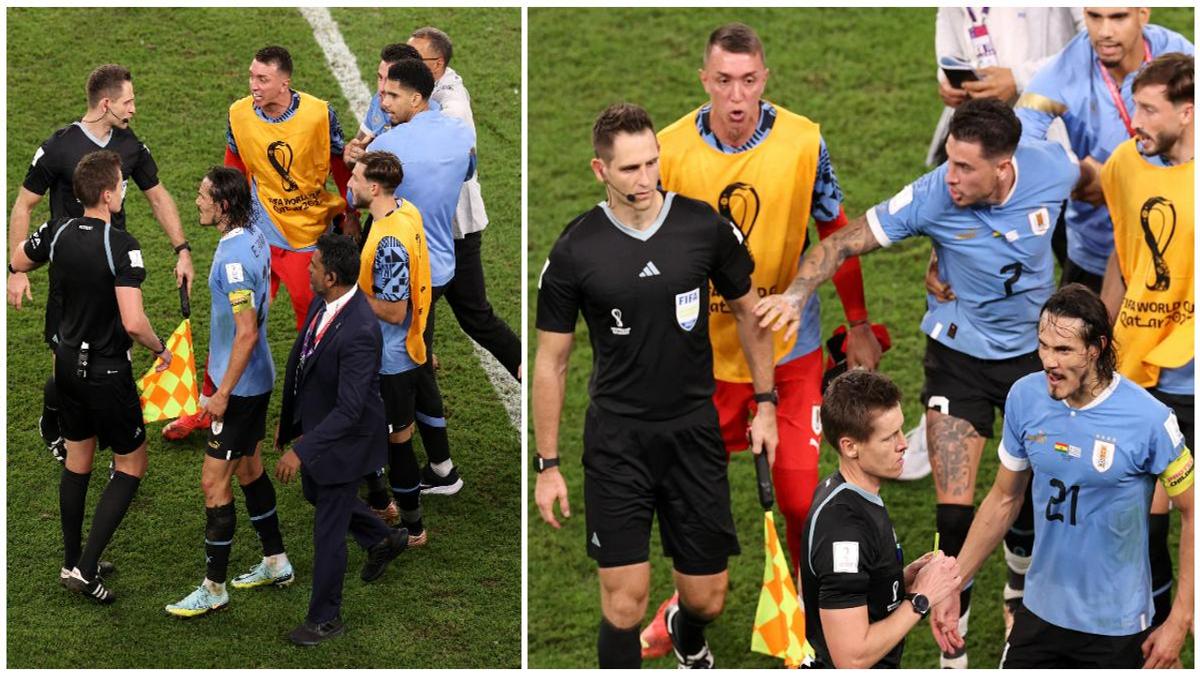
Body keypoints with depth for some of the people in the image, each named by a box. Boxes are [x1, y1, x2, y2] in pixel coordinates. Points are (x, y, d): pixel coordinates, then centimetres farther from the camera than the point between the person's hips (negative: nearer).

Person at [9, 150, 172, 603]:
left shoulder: (59, 231, -5)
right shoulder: (120, 245, -25)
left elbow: (16, 263, 15)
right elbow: (133, 323, -30)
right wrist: (161, 350, -12)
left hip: (68, 362, 7)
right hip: (107, 373, -7)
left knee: (77, 461, 20)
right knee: (131, 465, 7)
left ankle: (73, 561, 31)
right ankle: (85, 569, 1)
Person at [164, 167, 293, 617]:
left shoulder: (234, 259, -26)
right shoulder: (253, 239, 4)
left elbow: (247, 333, -27)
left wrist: (223, 394, -21)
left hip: (240, 387, -10)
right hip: (258, 380, 10)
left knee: (214, 483, -3)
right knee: (248, 469, 22)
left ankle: (214, 588, 5)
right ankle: (276, 563, 34)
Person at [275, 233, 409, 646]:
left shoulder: (360, 331, -35)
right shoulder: (323, 303, -7)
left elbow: (349, 409, -34)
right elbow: (299, 360, 7)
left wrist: (302, 450, -34)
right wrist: (288, 422, 15)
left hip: (344, 437, -9)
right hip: (313, 422, 9)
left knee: (328, 531, 6)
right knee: (317, 495, 31)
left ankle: (325, 618, 24)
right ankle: (384, 540, 54)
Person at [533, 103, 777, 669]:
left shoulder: (706, 227, -5)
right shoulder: (575, 250, -9)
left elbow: (747, 310, 11)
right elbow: (551, 360, -1)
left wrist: (765, 404, 9)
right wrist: (547, 465, -1)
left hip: (695, 432, 2)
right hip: (617, 438, -2)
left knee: (707, 597, 9)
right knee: (625, 601, -7)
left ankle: (688, 642, 46)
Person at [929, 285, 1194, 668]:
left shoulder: (1149, 419, -18)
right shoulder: (1024, 397, -6)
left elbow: (1192, 513, -8)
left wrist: (1179, 622, -10)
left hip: (1117, 629, -3)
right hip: (1041, 613, 4)